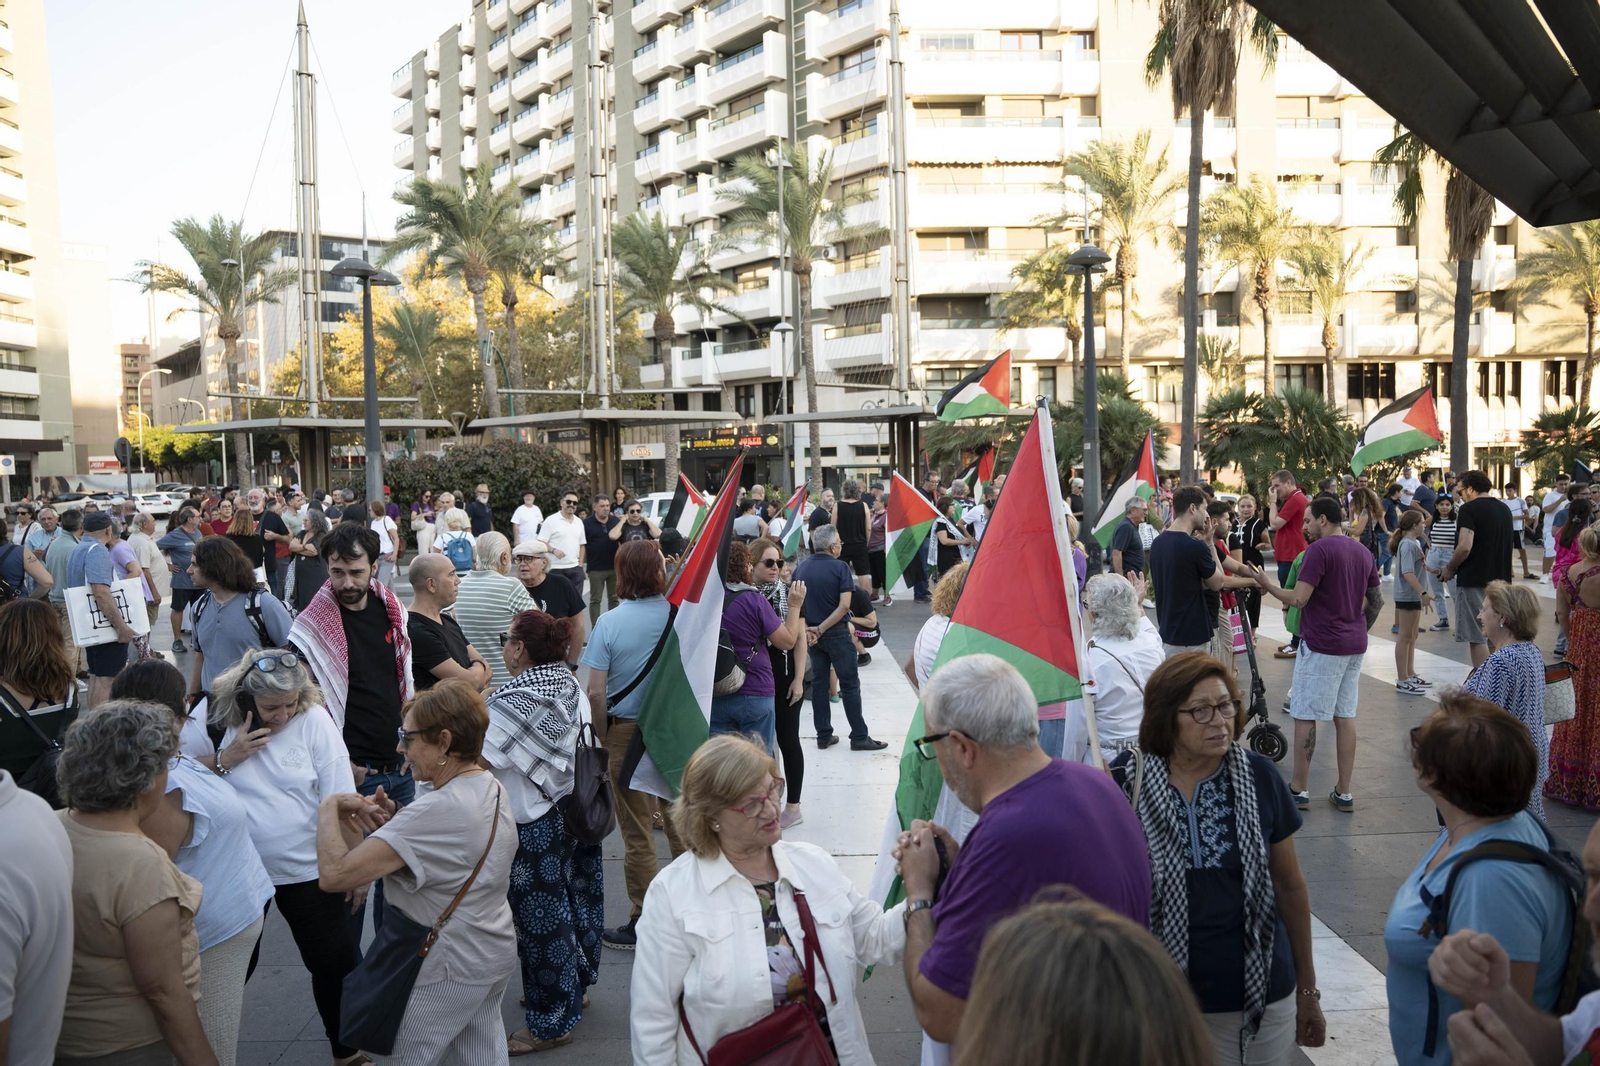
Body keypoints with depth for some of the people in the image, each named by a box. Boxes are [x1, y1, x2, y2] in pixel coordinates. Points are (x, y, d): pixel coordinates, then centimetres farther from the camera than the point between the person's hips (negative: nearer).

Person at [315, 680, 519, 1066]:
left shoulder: (439, 810, -29)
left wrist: (329, 809, -16)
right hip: (496, 952, 9)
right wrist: (396, 820, -3)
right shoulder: (492, 788, 0)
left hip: (449, 968, -9)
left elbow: (333, 873, -32)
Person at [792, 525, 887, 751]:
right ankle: (859, 737, 7)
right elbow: (844, 606, -17)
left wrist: (807, 629, -5)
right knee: (850, 684, 3)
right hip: (837, 633, -5)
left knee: (818, 683, 12)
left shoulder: (801, 568, 3)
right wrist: (821, 628, -13)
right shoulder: (840, 567, -11)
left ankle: (823, 736, 17)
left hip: (811, 635, 5)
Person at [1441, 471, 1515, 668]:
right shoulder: (1504, 509, 13)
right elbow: (1504, 546, 22)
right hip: (1500, 579, 8)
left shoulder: (1470, 509, -12)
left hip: (1474, 581, -8)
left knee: (1476, 637, -3)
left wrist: (1449, 569, -6)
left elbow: (1465, 547, -20)